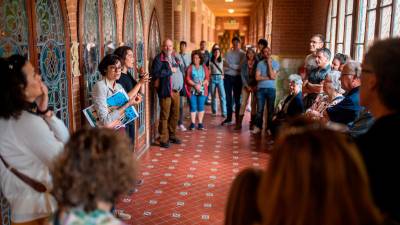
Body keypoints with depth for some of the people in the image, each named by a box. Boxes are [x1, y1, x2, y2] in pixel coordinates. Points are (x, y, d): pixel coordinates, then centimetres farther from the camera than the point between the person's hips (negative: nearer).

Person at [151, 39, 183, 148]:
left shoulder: (175, 58, 18)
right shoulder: (159, 59, -5)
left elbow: (180, 71, 25)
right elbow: (155, 73, -18)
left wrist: (181, 87, 10)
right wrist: (170, 70, -15)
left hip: (176, 91, 7)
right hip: (166, 91, -7)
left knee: (175, 115, 13)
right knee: (165, 116, -3)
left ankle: (172, 135, 26)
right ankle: (163, 139, 4)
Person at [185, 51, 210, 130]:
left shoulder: (204, 67, 8)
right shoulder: (190, 68, 3)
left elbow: (207, 78, 3)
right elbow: (187, 79, -3)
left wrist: (201, 84, -13)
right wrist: (195, 85, -15)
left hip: (202, 90, 1)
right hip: (192, 90, -1)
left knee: (201, 106, 3)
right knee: (193, 107, 1)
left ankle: (200, 123, 10)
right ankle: (193, 123, 8)